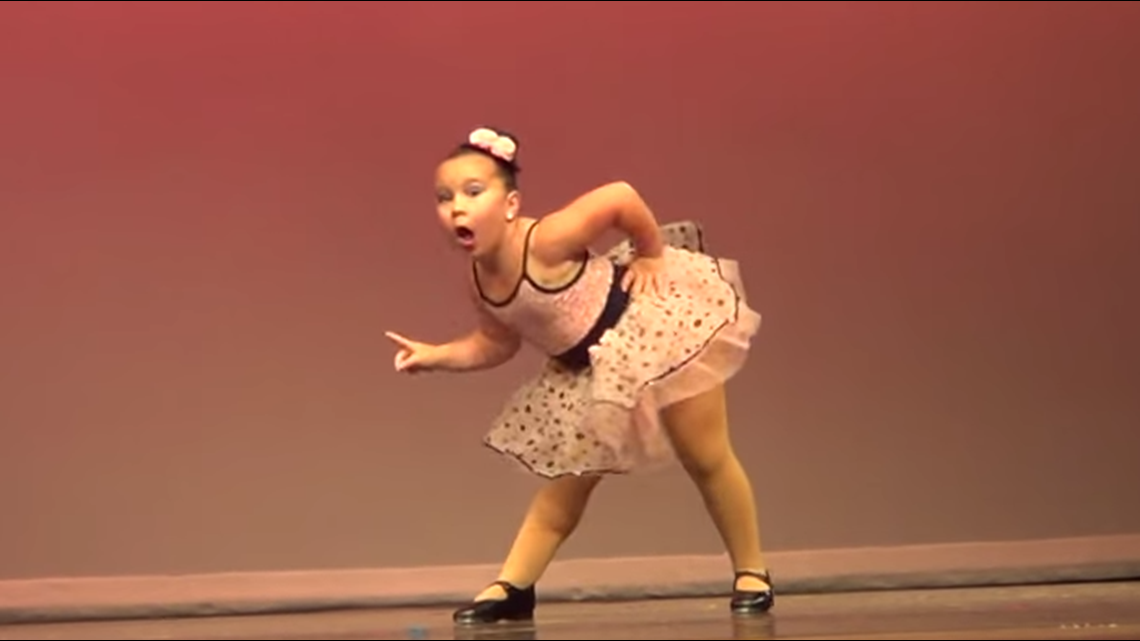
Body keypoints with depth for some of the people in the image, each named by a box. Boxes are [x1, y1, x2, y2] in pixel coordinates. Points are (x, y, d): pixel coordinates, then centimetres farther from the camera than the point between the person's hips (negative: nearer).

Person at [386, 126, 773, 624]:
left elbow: (623, 197, -29)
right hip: (588, 370, 7)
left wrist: (650, 256, -17)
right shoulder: (480, 285, -8)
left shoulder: (546, 243, -32)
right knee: (565, 481, 10)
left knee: (707, 459, 3)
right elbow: (495, 343, 6)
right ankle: (510, 589, 16)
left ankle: (751, 574, 20)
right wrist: (435, 356, -7)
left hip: (656, 328, -7)